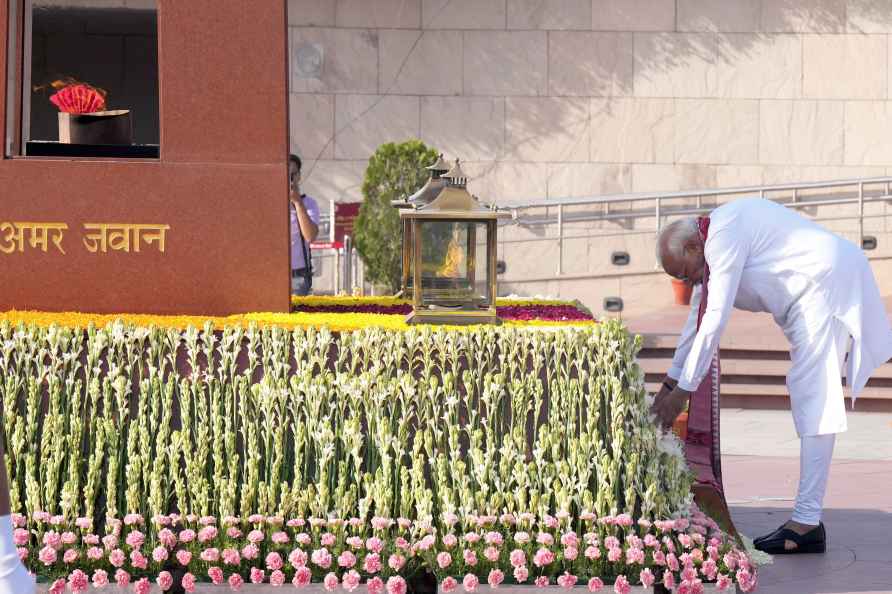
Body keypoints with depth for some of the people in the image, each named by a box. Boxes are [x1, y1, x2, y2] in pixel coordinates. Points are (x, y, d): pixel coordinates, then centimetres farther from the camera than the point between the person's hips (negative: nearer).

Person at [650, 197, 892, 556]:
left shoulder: (724, 236, -20)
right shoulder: (709, 249, 12)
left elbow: (714, 320, -22)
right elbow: (697, 321, 19)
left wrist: (683, 390, -18)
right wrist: (669, 384, 20)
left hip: (827, 282, -11)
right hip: (806, 298, 11)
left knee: (812, 398, -14)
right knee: (808, 399, 10)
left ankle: (807, 522, -16)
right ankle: (807, 520, 13)